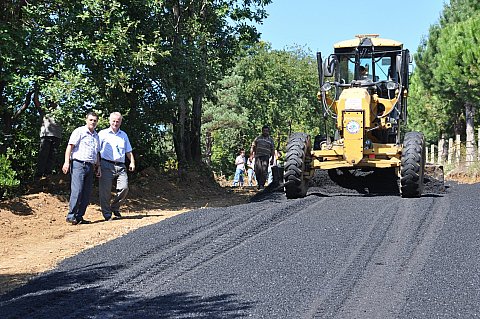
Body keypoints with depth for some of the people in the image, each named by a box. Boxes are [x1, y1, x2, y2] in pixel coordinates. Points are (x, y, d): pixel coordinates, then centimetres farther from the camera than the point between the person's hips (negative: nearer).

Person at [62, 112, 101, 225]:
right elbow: (70, 146, -7)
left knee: (87, 194, 3)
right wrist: (66, 162, -16)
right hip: (78, 164, -7)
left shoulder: (96, 136, 22)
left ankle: (79, 216, 9)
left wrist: (98, 167, 21)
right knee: (77, 191, -14)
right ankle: (71, 216, -11)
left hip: (90, 167, 7)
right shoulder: (79, 131, 0)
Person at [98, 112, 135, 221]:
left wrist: (132, 162, 8)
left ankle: (115, 208, 11)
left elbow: (128, 151, 25)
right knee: (105, 190, -5)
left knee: (124, 187, -10)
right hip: (107, 165, -4)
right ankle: (107, 214, 4)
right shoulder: (103, 133, 9)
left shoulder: (124, 135, 23)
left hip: (120, 166, 4)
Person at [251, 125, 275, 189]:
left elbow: (273, 150, 15)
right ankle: (258, 182, 11)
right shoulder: (257, 138, 16)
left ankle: (262, 185, -5)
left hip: (266, 157, 0)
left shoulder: (270, 140, 16)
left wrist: (272, 158, 8)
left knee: (264, 171, -9)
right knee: (258, 170, -10)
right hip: (258, 156, 0)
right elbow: (253, 147, 14)